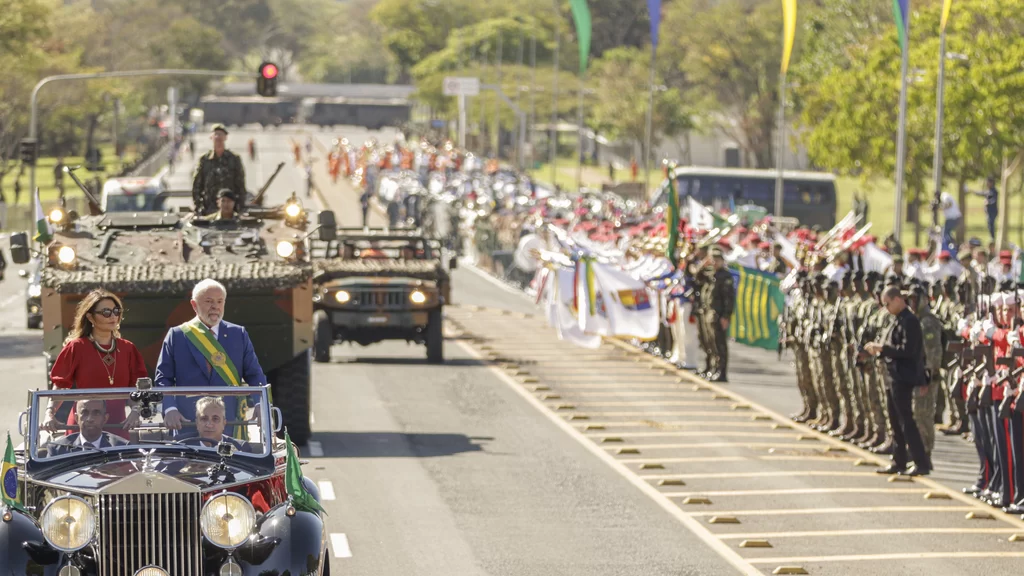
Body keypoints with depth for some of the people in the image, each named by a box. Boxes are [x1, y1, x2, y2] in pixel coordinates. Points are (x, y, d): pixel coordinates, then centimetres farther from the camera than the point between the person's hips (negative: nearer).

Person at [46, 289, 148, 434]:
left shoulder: (127, 349, 9)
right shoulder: (76, 348, 1)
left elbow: (136, 388, 7)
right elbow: (60, 387, 0)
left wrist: (135, 412, -11)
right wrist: (50, 414, -15)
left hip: (118, 426, 3)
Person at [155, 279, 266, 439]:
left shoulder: (239, 335, 12)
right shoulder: (176, 336, 8)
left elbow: (255, 376, 9)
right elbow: (163, 379, 5)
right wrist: (170, 409, -13)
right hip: (188, 423, -1)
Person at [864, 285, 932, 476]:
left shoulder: (909, 321, -15)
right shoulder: (899, 321, 14)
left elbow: (907, 350, -23)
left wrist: (882, 347, -20)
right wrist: (879, 352, 5)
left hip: (903, 379, -10)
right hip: (894, 377, 10)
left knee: (906, 421, -8)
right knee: (896, 422, 14)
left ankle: (922, 463, -6)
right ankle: (899, 462, 21)